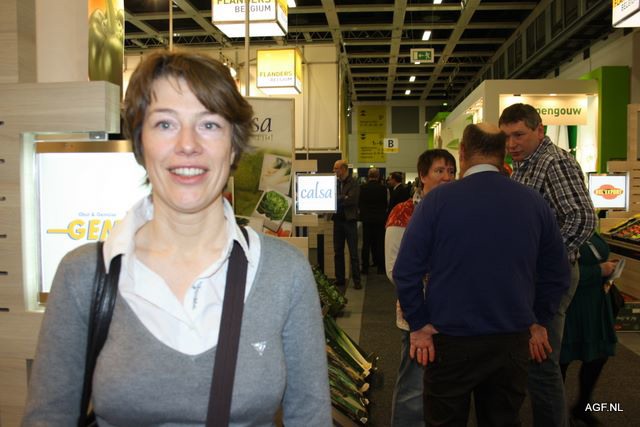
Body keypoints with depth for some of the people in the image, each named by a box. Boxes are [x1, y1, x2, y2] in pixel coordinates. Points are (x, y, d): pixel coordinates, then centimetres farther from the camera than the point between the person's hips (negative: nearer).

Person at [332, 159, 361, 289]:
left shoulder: (353, 183, -5)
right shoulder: (335, 183, 10)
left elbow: (351, 199, -18)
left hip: (349, 220, -5)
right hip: (337, 219, 6)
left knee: (353, 252, 0)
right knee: (338, 252, 9)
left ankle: (356, 280, 6)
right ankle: (339, 279, 18)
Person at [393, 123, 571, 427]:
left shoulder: (437, 200, -11)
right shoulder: (534, 203, 0)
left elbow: (406, 271, -12)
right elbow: (557, 273, 7)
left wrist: (419, 325, -3)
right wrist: (538, 322, 16)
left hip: (452, 341, -3)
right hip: (513, 341, 4)